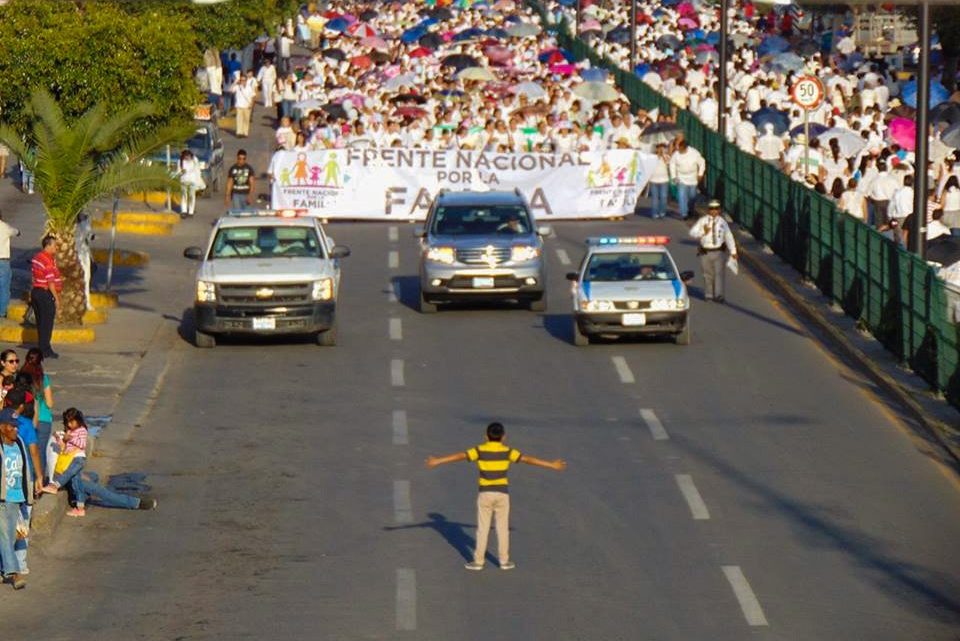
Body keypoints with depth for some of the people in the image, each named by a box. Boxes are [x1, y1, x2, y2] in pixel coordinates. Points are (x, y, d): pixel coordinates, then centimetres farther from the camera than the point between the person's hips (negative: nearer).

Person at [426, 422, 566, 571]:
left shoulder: (480, 451, -4)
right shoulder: (507, 452, -3)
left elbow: (459, 456, -3)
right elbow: (528, 459, -2)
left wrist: (437, 461, 4)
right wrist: (552, 465, 4)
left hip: (485, 493, 0)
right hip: (502, 493, 0)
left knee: (482, 528, 6)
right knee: (503, 528, 9)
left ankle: (478, 561, 7)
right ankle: (504, 561, 12)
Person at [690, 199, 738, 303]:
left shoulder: (722, 222, 6)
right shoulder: (703, 221, -1)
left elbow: (728, 236, 12)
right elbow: (692, 232, -3)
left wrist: (733, 251, 11)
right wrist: (703, 232, -20)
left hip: (719, 252, 0)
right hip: (706, 252, 0)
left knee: (719, 273, -11)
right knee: (708, 274, 6)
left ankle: (719, 295, -16)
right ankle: (709, 295, 20)